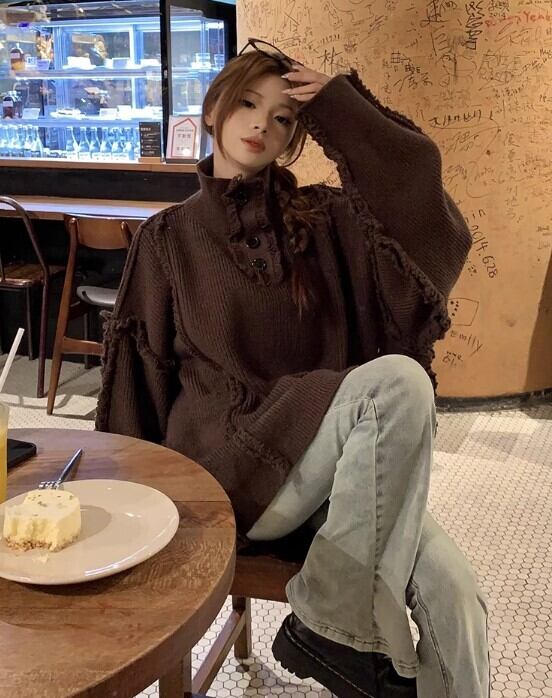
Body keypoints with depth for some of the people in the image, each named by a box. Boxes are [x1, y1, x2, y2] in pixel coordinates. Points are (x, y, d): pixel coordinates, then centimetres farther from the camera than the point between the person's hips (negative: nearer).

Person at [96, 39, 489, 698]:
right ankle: (334, 624, -18)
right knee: (396, 379, -30)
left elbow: (425, 208, -4)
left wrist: (344, 108, 0)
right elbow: (142, 373, 9)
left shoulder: (321, 218, 12)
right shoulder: (169, 237, 8)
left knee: (454, 595, -25)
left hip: (326, 456, 3)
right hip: (228, 459, -2)